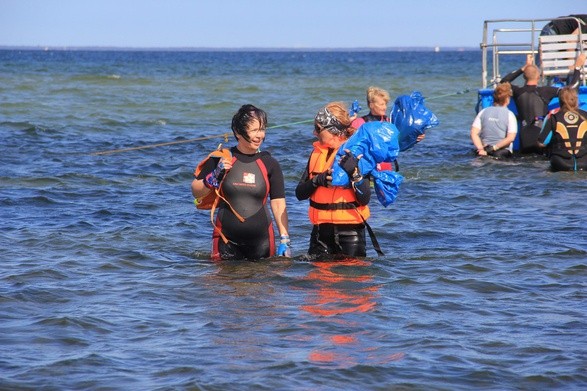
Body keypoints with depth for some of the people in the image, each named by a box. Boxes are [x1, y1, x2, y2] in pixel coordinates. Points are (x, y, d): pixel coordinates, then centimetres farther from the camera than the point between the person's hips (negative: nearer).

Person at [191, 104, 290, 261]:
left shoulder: (269, 164, 4)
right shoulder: (221, 160, 0)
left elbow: (279, 204, 4)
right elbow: (196, 191, 4)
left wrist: (285, 239, -4)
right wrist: (215, 176, -14)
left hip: (262, 241, 1)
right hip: (227, 241, -1)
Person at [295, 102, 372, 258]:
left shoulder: (356, 153, -6)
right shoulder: (317, 153, 11)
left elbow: (365, 199, -13)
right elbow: (300, 193, 5)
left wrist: (354, 173, -25)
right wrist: (317, 180, -13)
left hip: (349, 232, -5)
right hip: (320, 232, 5)